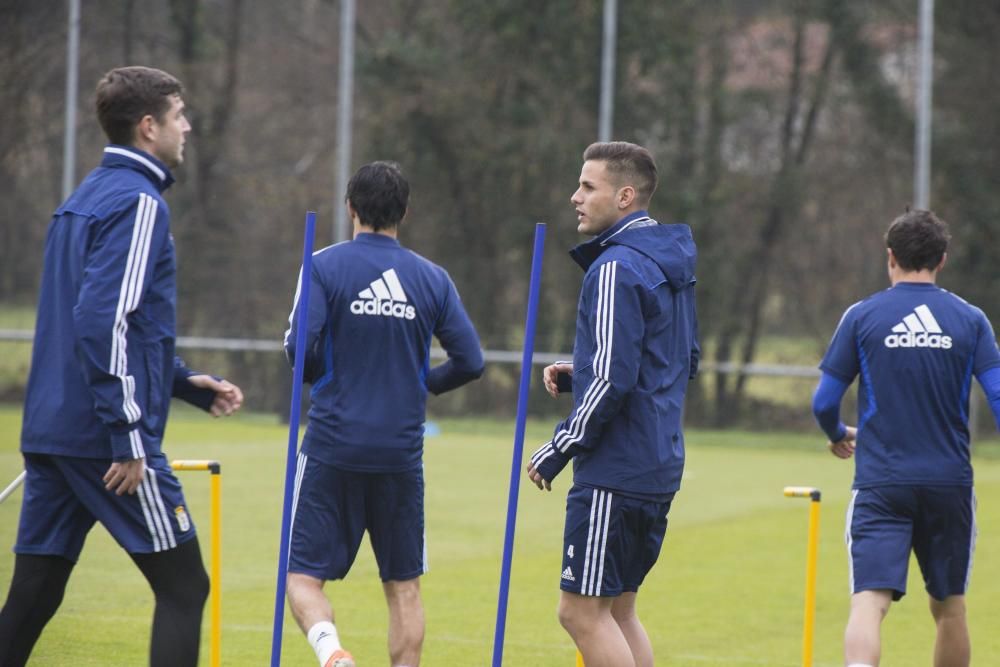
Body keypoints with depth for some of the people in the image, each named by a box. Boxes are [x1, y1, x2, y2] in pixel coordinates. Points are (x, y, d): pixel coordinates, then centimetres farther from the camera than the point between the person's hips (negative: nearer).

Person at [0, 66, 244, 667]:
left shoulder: (84, 201, 18)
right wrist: (129, 439, -20)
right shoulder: (138, 203, -10)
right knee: (184, 587, -2)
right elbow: (104, 321, -20)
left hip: (49, 432, 9)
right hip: (105, 437, -9)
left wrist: (188, 383, 22)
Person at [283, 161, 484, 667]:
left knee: (303, 576, 2)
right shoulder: (432, 278, 4)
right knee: (404, 586, 12)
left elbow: (300, 347, -14)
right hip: (401, 454, 2)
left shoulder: (325, 266, -4)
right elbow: (470, 361, 2)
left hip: (332, 449, -2)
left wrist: (319, 375, 8)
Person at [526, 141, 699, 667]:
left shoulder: (616, 268, -15)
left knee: (582, 611, -5)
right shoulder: (672, 265, 14)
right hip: (659, 466, 10)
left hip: (614, 470, -10)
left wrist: (558, 451, -12)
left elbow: (613, 380, -21)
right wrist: (578, 371, 16)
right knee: (617, 608, 16)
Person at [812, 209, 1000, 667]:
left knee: (869, 601, -13)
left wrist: (838, 435, 25)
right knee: (949, 607, 16)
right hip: (950, 483, 2)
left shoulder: (862, 316, 1)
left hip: (880, 485, -2)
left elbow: (823, 403, 3)